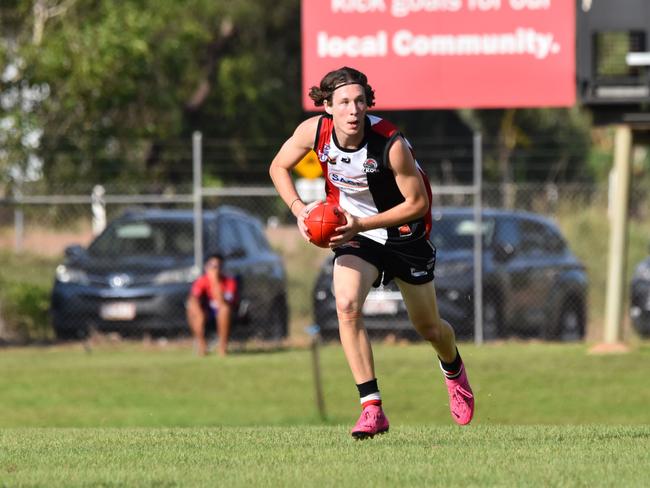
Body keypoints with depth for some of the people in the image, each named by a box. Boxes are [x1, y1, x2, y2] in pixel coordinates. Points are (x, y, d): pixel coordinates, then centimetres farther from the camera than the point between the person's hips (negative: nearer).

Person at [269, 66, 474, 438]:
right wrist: (299, 208, -17)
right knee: (347, 305, -25)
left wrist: (362, 224, -30)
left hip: (405, 233, -2)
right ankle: (372, 408, -22)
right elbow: (279, 167, 0)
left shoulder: (391, 144, -31)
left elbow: (418, 203, -22)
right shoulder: (314, 131, -20)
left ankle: (454, 369, 50)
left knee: (428, 327, 13)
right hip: (354, 231, 2)